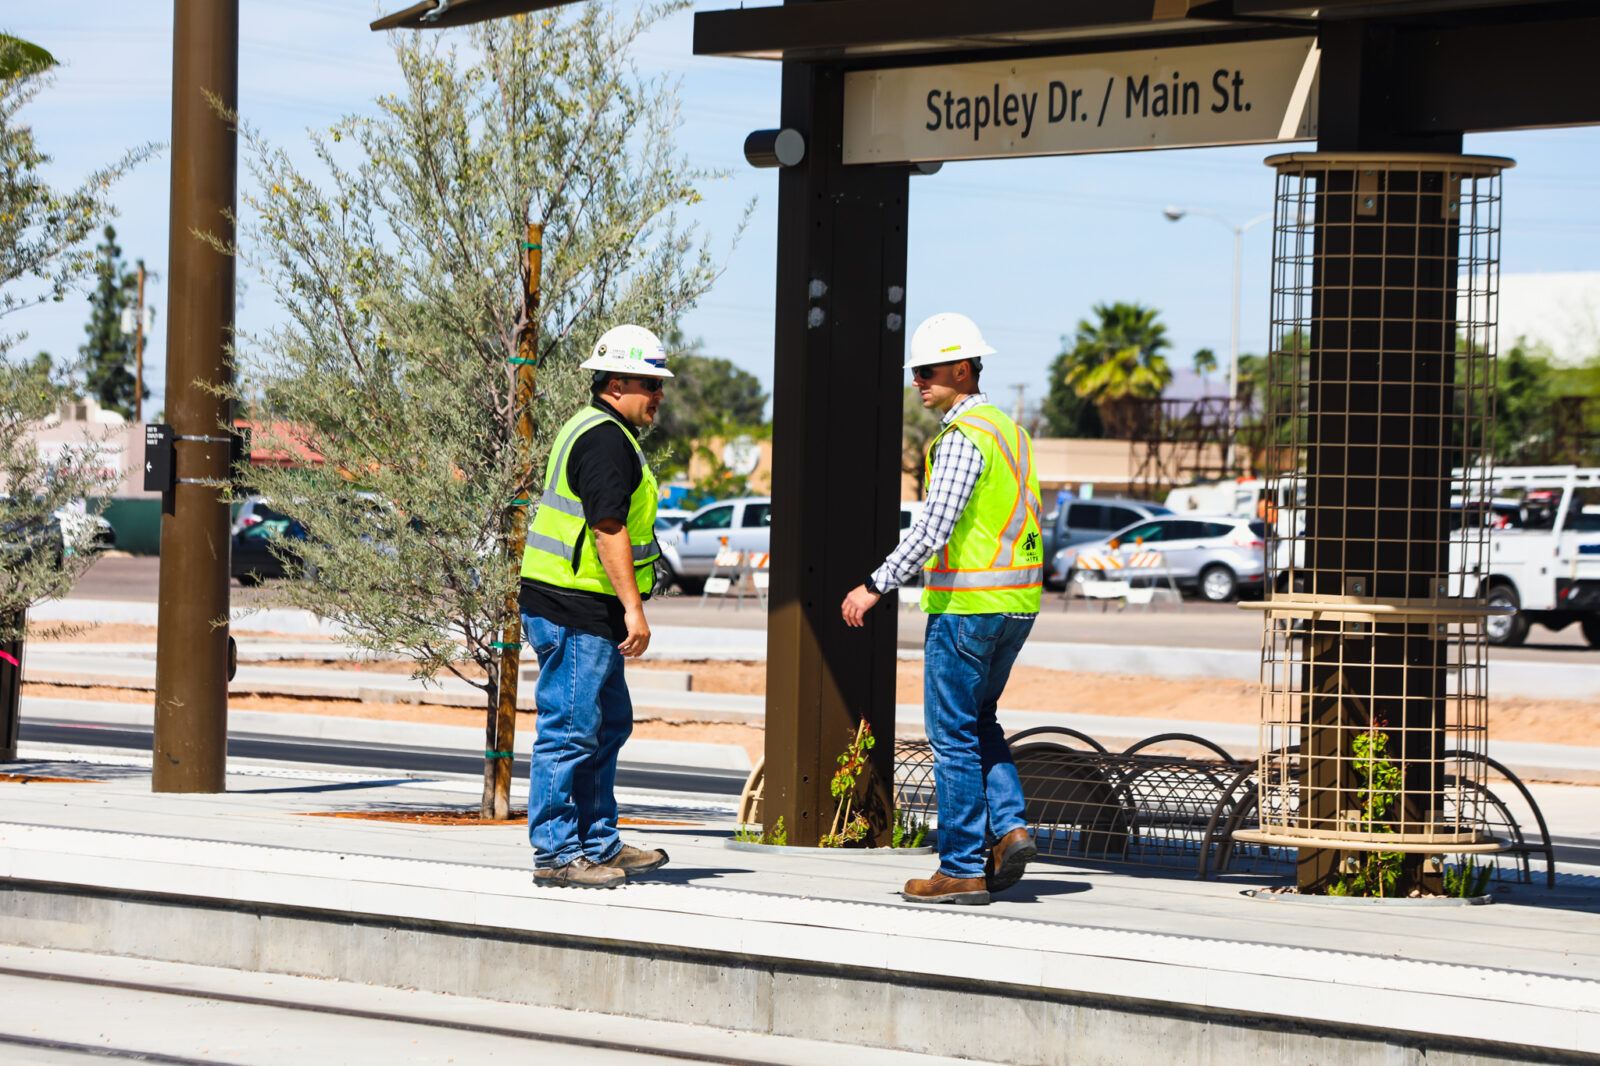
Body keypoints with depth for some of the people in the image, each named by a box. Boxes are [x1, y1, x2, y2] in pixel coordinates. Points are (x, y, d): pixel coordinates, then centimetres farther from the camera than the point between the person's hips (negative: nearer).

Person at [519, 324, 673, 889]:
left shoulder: (590, 431, 19)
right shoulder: (606, 441, -15)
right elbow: (608, 529, -22)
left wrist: (625, 606, 27)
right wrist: (633, 607, -23)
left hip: (583, 613, 11)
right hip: (578, 613, -11)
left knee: (608, 725, 17)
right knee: (571, 729, -7)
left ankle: (599, 843, 23)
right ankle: (555, 853, -5)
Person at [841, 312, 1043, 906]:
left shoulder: (963, 438, -14)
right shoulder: (1011, 432, 15)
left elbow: (933, 529, -21)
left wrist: (876, 586, -18)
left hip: (966, 605, -9)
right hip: (1018, 602, 9)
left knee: (953, 733, -2)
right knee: (977, 721, 21)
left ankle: (963, 868, 0)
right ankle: (1008, 827, 4)